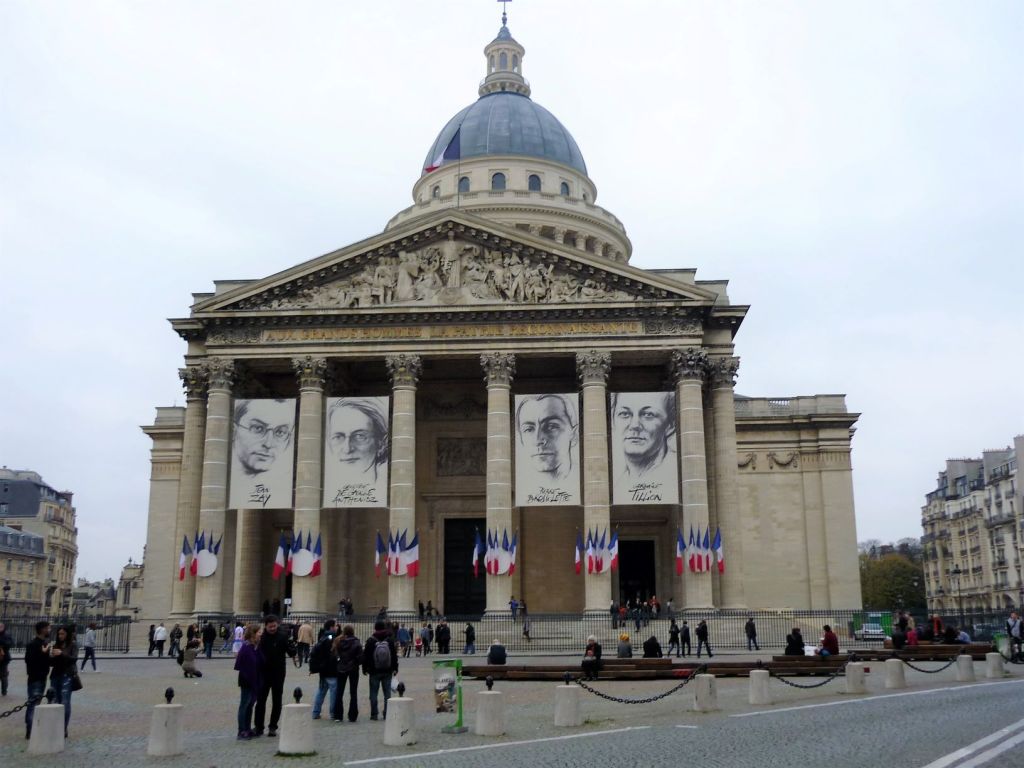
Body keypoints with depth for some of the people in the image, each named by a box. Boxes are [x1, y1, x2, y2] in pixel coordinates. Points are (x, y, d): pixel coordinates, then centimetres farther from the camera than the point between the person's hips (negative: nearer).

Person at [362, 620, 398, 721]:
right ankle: (387, 714, 5)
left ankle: (374, 714, 5)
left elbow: (365, 656, -3)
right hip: (387, 671, 2)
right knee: (387, 693, 7)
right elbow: (394, 655, 4)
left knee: (373, 693, 6)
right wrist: (395, 668, 12)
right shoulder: (390, 640, -1)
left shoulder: (370, 641, -6)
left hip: (374, 672, -2)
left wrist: (365, 669, 6)